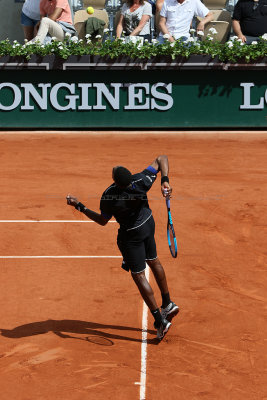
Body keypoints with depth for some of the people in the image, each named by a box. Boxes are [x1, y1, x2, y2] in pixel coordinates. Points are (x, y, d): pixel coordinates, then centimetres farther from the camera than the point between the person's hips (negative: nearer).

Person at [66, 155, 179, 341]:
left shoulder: (109, 198, -32)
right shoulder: (142, 181, -24)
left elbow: (103, 220, -13)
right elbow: (162, 158, -15)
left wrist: (80, 206, -8)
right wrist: (165, 180, -24)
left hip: (131, 234, -6)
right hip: (148, 223, 6)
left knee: (139, 275, 5)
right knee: (154, 262, 27)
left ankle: (160, 320, 5)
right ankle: (168, 304, 40)